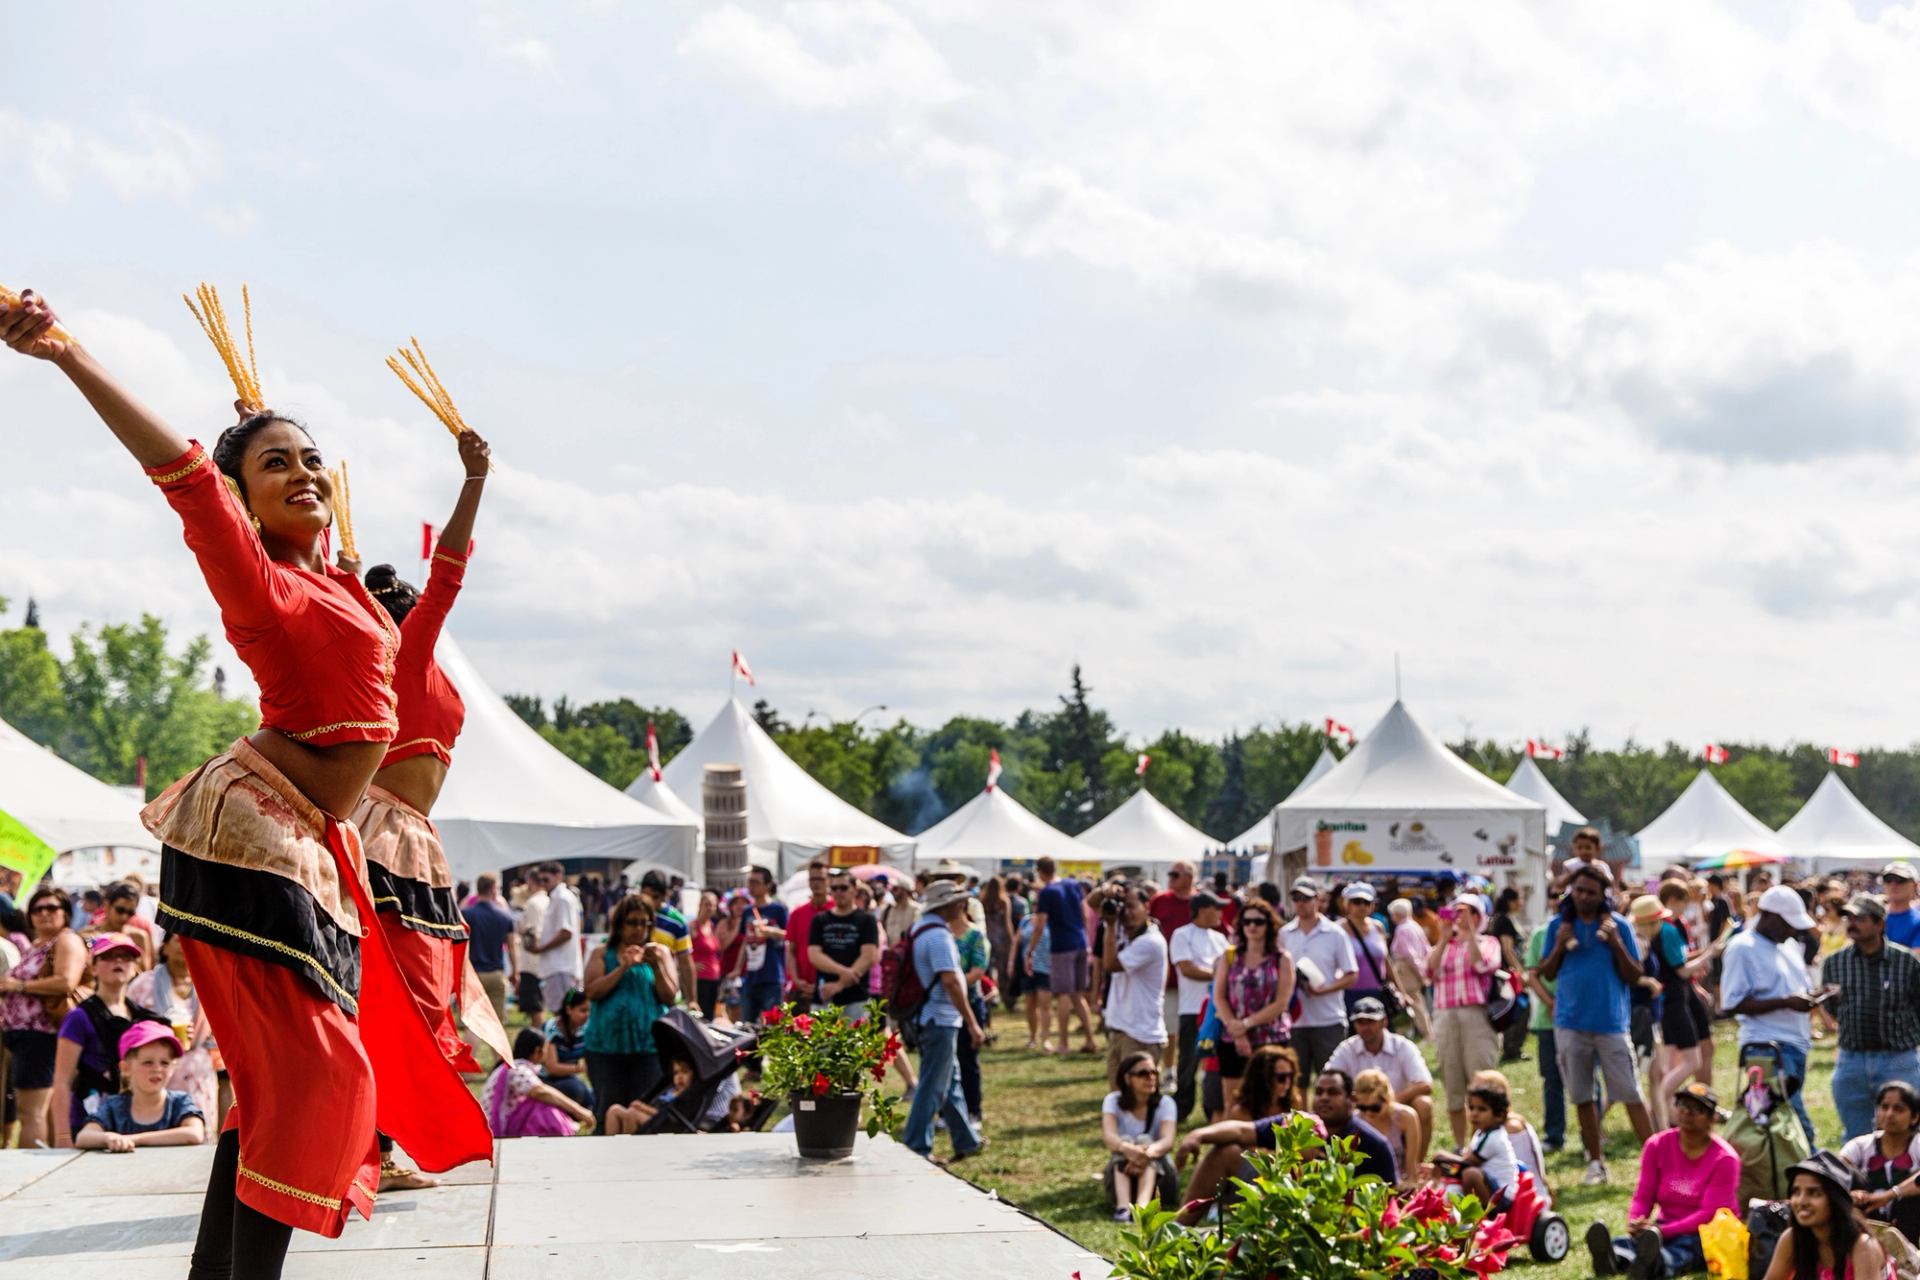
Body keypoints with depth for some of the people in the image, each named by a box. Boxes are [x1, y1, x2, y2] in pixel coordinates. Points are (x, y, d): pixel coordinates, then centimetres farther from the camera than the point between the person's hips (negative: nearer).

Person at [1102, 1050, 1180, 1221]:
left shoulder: (1165, 1103, -6)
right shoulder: (1114, 1101, -6)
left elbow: (1168, 1141, -24)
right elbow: (1108, 1136, -25)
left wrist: (1149, 1152, -48)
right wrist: (1127, 1149, -49)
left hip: (1157, 1175, 0)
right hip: (1121, 1175, 0)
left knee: (1145, 1140, -27)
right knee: (1125, 1139, -27)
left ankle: (1143, 1205, -53)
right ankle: (1122, 1206, -52)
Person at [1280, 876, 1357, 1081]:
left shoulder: (1335, 934, 0)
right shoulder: (1284, 934, 8)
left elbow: (1352, 976, -2)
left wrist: (1323, 989, -17)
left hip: (1329, 1020, -3)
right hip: (1294, 1020, 3)